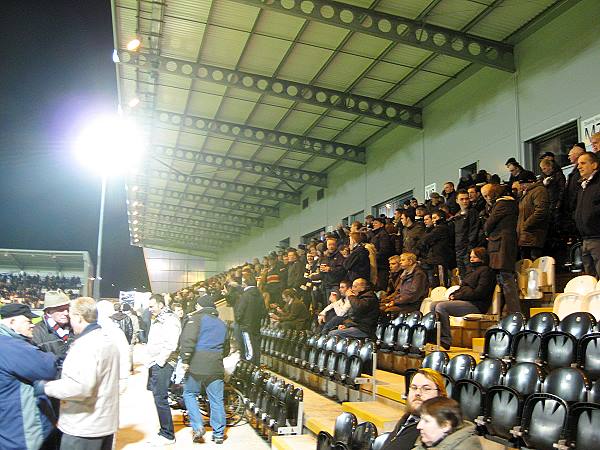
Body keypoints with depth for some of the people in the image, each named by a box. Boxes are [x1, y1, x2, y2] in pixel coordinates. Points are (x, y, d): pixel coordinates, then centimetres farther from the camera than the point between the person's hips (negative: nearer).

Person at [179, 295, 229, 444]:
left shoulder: (196, 318, -1)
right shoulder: (222, 324, 19)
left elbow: (188, 339, -17)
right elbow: (226, 349, 26)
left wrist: (185, 359, -14)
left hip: (197, 366, -4)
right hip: (216, 368, 4)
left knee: (189, 394, 14)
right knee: (216, 400, 9)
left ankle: (198, 427, 3)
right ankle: (218, 434, 15)